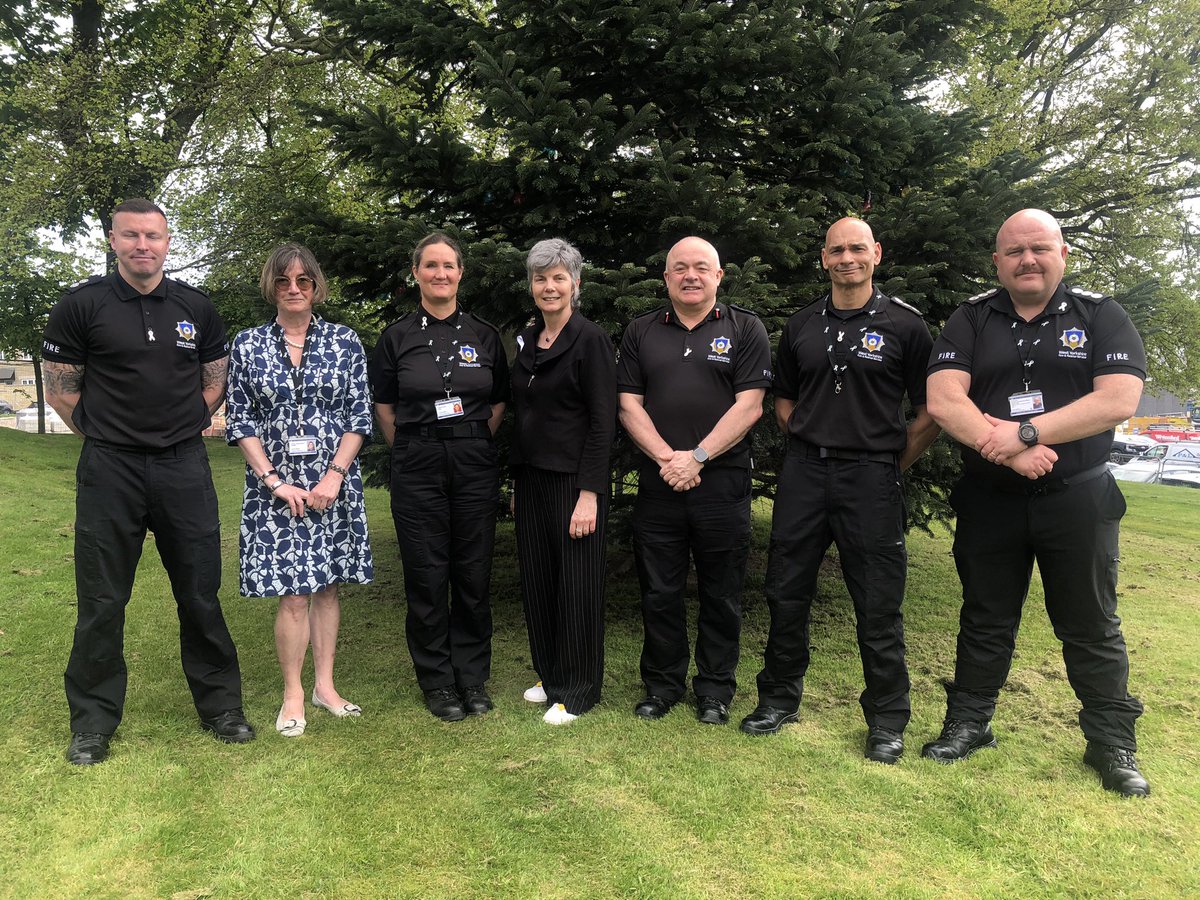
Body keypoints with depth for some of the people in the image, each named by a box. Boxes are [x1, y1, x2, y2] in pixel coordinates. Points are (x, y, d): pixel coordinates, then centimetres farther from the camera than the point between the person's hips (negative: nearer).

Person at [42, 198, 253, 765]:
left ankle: (220, 706, 21)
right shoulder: (81, 305, -1)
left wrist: (180, 430, 11)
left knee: (201, 595, 8)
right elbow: (60, 389, 3)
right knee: (102, 601, 6)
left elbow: (215, 382, 16)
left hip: (184, 467, 2)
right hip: (109, 470, -2)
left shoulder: (196, 308, 7)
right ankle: (94, 722, 21)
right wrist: (110, 435, 6)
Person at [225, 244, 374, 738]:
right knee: (293, 594, -2)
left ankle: (325, 685, 21)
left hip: (334, 484, 1)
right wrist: (275, 481, -8)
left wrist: (335, 475, -9)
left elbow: (360, 416, 1)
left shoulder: (344, 341, 3)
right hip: (275, 485, -1)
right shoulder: (247, 345, 3)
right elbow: (240, 422, 1)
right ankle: (293, 694, 12)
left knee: (327, 586, 9)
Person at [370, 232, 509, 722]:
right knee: (426, 577, 3)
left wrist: (474, 444, 6)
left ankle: (473, 678, 21)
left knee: (474, 575, 6)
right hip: (417, 467, -1)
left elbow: (500, 402, 13)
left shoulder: (483, 334, 6)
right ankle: (437, 681, 18)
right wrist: (413, 450, 4)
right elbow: (385, 408, 9)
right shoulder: (397, 337, 3)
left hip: (475, 464, 1)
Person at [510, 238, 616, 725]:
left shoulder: (590, 339, -11)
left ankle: (577, 691, 17)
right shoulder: (526, 341, 11)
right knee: (537, 579, 13)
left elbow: (603, 421, -15)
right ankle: (550, 675, 30)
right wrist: (516, 482, 15)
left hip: (573, 478, -7)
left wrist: (588, 494, -19)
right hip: (531, 478, 7)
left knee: (576, 584, 2)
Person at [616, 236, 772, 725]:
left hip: (723, 484, -2)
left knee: (721, 595, 8)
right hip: (658, 484, 2)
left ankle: (715, 689, 24)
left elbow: (748, 405, -6)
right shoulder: (641, 332, 10)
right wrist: (667, 457, -9)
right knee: (659, 592, 10)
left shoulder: (745, 329, 2)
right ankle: (662, 684, 26)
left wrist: (697, 457, -14)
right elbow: (629, 405, 4)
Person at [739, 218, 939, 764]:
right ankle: (779, 698, 27)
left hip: (871, 478, -3)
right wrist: (809, 443, 11)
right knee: (786, 593, 9)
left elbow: (930, 410, 1)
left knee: (878, 605, 3)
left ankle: (887, 721, 19)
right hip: (804, 473, 4)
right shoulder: (801, 326, 11)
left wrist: (891, 463, -1)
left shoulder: (904, 325, 0)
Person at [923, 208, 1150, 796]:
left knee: (1092, 627, 9)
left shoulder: (1100, 317, 1)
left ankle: (1112, 744, 25)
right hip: (989, 500, 1)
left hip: (1078, 499, -1)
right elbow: (943, 400, -10)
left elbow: (1118, 400, -14)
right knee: (985, 621, 13)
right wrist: (1008, 451, -22)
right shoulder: (972, 321, 3)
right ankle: (968, 723, 27)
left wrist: (1025, 432, -21)